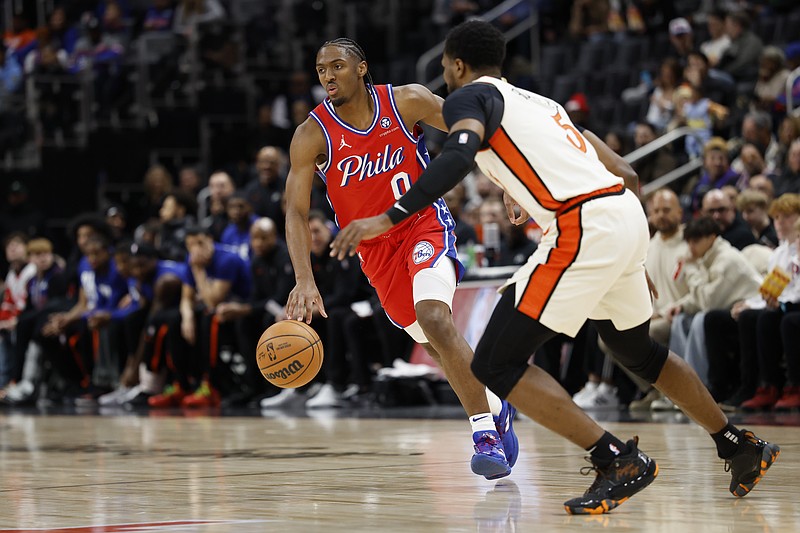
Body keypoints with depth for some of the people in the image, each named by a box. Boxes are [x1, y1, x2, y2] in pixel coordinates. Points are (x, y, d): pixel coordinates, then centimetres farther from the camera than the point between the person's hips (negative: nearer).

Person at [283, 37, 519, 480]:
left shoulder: (407, 102, -12)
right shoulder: (312, 135, -12)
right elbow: (296, 212, -16)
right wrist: (304, 281, -29)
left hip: (425, 224, -3)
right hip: (376, 247, 3)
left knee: (433, 318, -27)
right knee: (436, 345, 11)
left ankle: (485, 432, -22)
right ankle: (494, 409, 36)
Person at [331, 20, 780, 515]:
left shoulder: (470, 96, 4)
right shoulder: (540, 102, 28)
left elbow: (460, 154, -20)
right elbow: (626, 175, 24)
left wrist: (389, 218, -24)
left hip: (585, 229, -9)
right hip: (628, 214, 9)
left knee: (496, 364, -4)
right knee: (636, 349, 32)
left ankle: (619, 460, -8)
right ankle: (742, 447, 39)